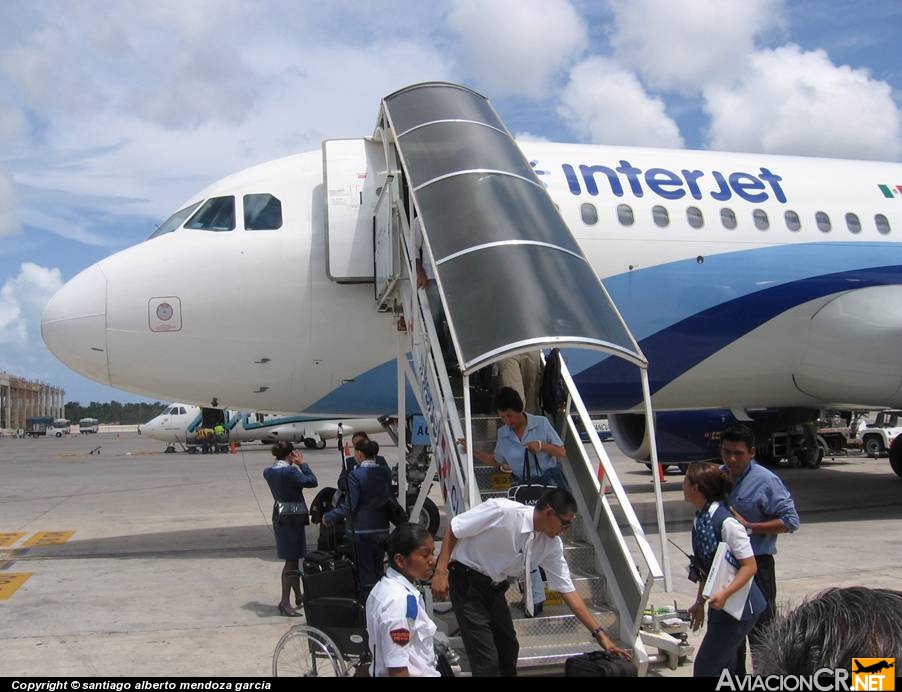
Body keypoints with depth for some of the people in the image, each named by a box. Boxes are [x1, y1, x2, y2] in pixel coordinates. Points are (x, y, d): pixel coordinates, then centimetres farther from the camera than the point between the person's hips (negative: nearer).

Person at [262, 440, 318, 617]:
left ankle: (298, 597, 32)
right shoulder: (290, 472, -21)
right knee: (291, 561, -1)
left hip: (279, 517, 9)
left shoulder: (268, 472, 3)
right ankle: (285, 602, 1)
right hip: (291, 519, -9)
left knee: (293, 558, 20)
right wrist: (302, 464, -10)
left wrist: (296, 465, 6)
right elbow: (312, 481, -19)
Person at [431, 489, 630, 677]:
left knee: (508, 650, 17)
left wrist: (599, 633, -6)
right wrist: (440, 571, -21)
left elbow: (568, 591, -3)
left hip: (495, 588, 7)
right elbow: (453, 529, -18)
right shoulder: (501, 511, -28)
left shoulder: (552, 545, -8)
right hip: (466, 581, -7)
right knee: (486, 659, -10)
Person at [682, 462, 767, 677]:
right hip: (721, 606, 8)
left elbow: (750, 566, -19)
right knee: (724, 666, 17)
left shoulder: (726, 522, -23)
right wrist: (700, 603, 19)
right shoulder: (700, 520, 3)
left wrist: (724, 594, -30)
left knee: (705, 667, -3)